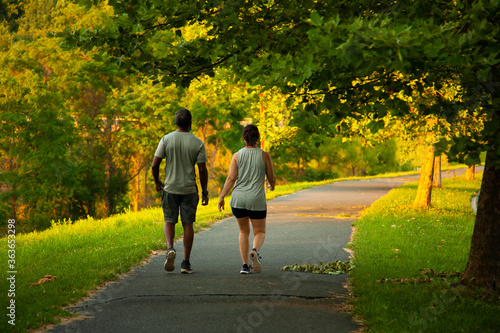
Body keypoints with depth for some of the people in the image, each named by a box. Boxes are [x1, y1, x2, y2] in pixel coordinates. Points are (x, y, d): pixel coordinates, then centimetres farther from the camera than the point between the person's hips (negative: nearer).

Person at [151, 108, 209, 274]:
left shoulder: (166, 139, -4)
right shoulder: (198, 143, -4)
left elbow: (155, 165, -5)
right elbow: (202, 170, -5)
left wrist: (157, 182, 13)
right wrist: (205, 192, 5)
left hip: (170, 188, 0)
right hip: (189, 189, 0)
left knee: (169, 221, 12)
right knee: (188, 224, 6)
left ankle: (170, 248, -16)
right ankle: (186, 263, 6)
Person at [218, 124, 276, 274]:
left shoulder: (237, 155, 0)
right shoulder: (264, 155, -2)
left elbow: (231, 178, -7)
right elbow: (272, 178, 3)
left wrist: (222, 197, -1)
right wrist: (272, 186, 26)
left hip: (238, 199, 2)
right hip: (257, 200, -2)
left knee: (244, 231, 18)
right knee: (260, 232, 12)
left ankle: (245, 265, 10)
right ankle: (255, 251, -21)